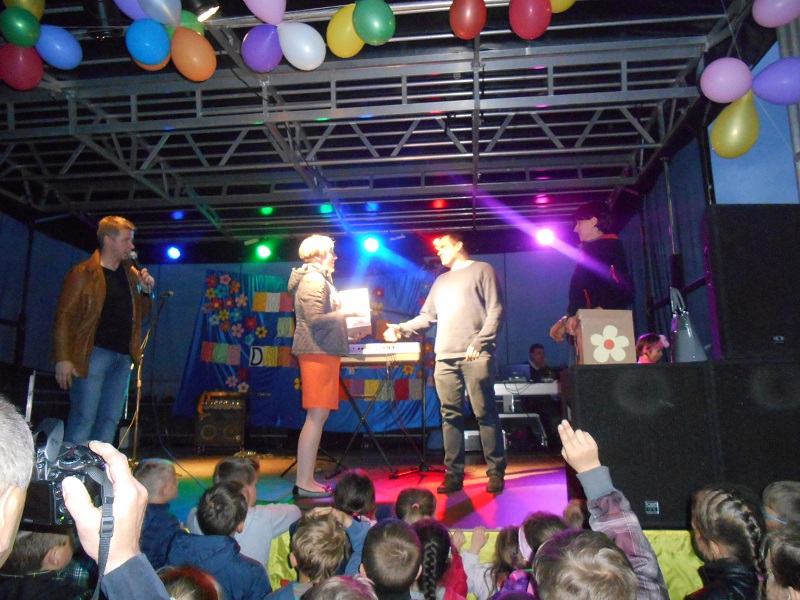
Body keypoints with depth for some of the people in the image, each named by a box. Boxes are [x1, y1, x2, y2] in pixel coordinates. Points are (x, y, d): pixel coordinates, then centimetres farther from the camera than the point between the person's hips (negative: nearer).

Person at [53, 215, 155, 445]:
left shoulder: (131, 273, 14)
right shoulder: (83, 273, -3)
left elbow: (141, 314, 20)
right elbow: (64, 315, -7)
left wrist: (146, 291, 1)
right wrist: (62, 358, -14)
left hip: (123, 356, 6)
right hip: (93, 354, -6)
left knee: (110, 420, 9)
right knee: (84, 418, -6)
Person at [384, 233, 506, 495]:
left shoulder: (482, 270, 8)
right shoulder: (441, 281, 26)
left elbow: (495, 311, -1)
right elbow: (427, 316, 23)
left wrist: (478, 343, -11)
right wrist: (402, 329, 8)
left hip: (475, 356, -5)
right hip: (445, 357, 5)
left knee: (485, 413, -5)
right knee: (450, 416, 3)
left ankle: (496, 472, 3)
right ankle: (454, 474, 7)